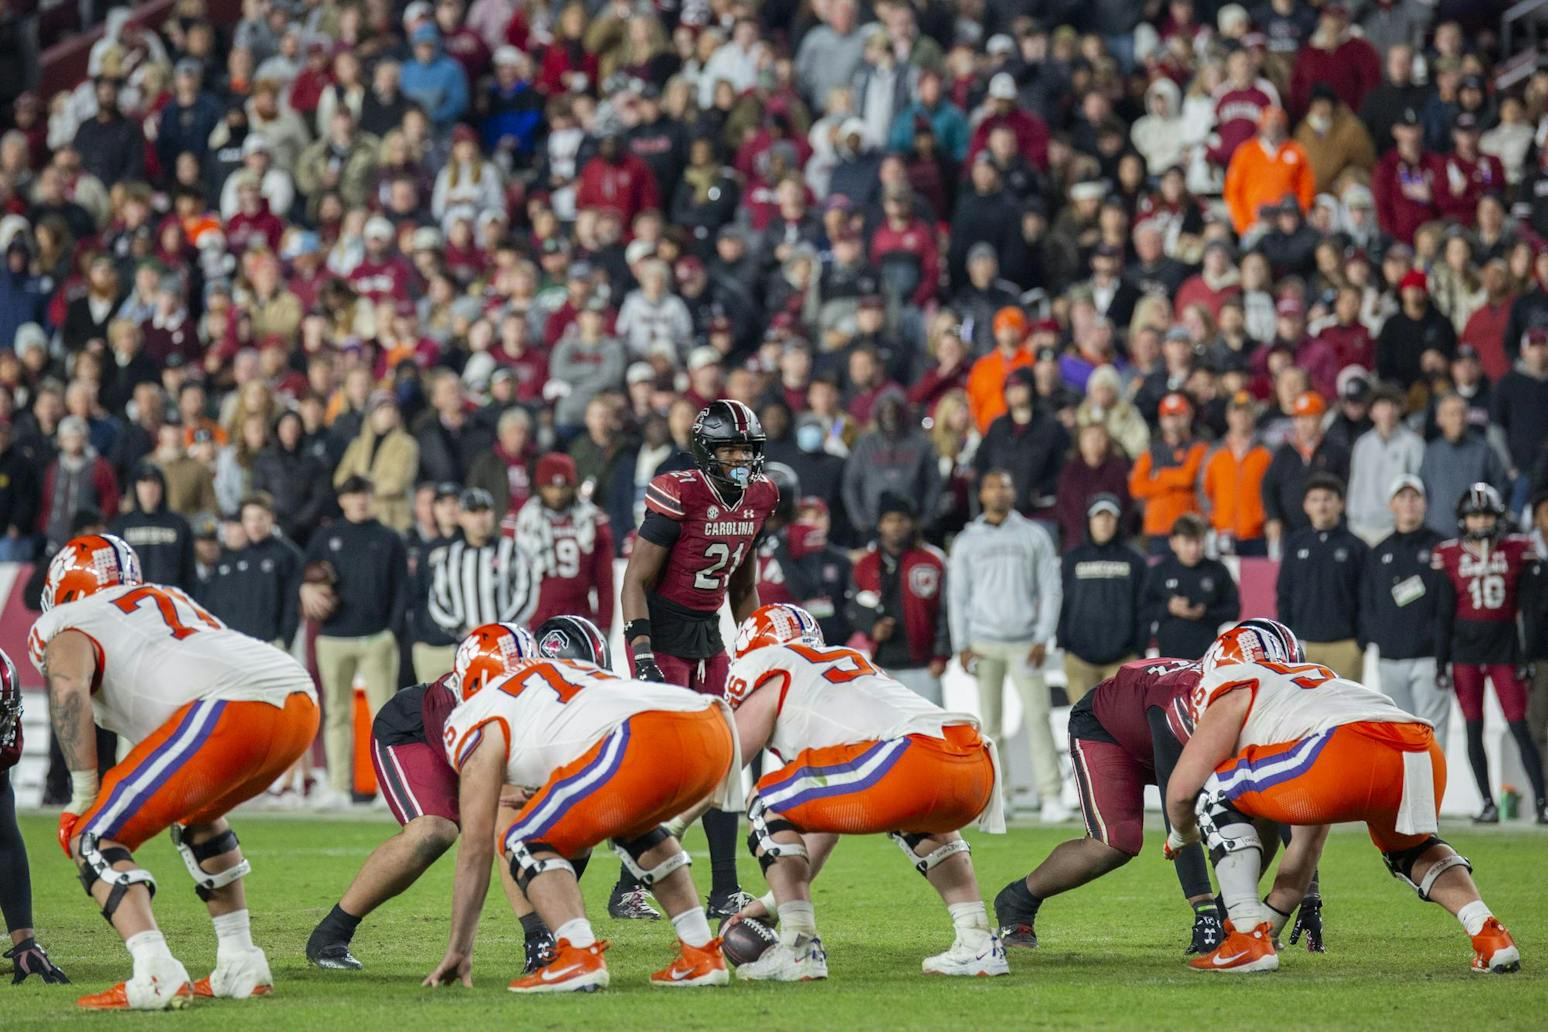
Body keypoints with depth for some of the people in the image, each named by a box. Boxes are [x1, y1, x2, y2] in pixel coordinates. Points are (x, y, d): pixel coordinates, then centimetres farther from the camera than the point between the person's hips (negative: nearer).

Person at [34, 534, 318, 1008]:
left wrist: (84, 792, -3)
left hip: (229, 711, -8)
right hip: (301, 703, 8)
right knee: (197, 815, 35)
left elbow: (68, 689, -7)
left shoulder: (65, 626, 14)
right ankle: (241, 966, 28)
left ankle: (156, 975, -18)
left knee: (94, 840, 1)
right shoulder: (170, 599, 37)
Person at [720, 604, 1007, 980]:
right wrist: (774, 902, 44)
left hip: (913, 761, -8)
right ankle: (978, 942, 27)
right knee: (916, 820, 41)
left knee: (769, 804, 9)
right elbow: (828, 811, 41)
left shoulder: (769, 674, 18)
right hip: (978, 767, 8)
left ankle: (798, 949, 1)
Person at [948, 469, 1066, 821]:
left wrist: (1042, 640, -3)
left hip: (1024, 643, -1)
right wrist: (962, 645, 1)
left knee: (1037, 716, -10)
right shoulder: (966, 541, 9)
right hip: (984, 643, 1)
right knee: (990, 723, -1)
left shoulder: (1034, 536, 7)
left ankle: (1051, 797, -12)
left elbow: (1050, 590, 5)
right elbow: (957, 596, 10)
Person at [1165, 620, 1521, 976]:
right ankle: (1488, 933, 18)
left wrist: (1181, 836, 39)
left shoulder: (1235, 695, 24)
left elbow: (1181, 790, 15)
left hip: (1348, 754, -7)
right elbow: (1307, 839, 48)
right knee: (1407, 848, 39)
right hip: (1426, 758, 7)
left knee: (1218, 793, 14)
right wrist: (1272, 917, 56)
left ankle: (1248, 941, 5)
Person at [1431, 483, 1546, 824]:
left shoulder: (1517, 551, 1)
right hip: (1465, 651, 1)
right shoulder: (1449, 556, 0)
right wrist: (1441, 663, 1)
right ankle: (1487, 803, 8)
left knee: (1519, 726, -5)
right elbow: (1444, 614, 4)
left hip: (1504, 649, -1)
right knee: (1473, 729, 2)